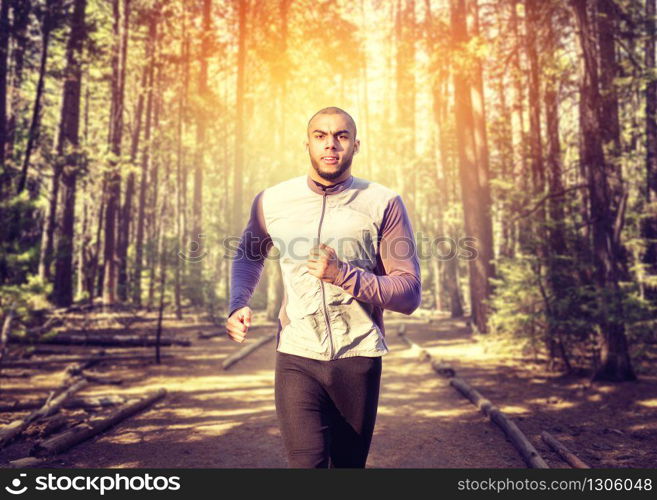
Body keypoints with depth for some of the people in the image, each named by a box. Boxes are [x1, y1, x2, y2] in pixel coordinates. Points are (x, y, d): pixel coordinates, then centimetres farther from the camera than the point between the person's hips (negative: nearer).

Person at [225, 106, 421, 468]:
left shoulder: (384, 204, -4)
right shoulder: (271, 202, 3)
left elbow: (409, 295, -6)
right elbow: (247, 256, 23)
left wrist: (343, 274, -21)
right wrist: (238, 304, 3)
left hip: (358, 360, 0)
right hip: (296, 359, 0)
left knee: (349, 464, 15)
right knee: (306, 462, -12)